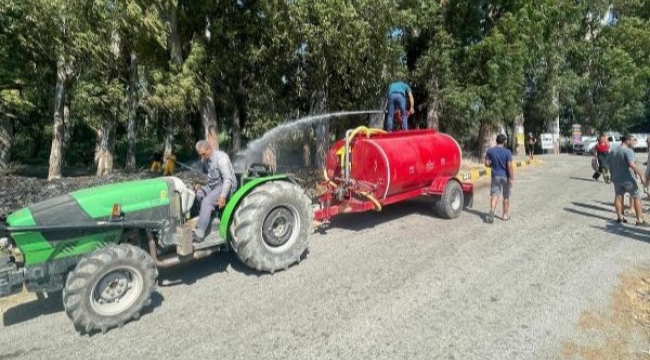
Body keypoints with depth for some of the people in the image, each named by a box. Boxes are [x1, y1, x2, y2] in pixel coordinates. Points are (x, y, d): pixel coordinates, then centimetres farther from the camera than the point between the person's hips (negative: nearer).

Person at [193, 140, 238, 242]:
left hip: (225, 186, -9)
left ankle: (199, 234, -26)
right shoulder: (204, 159, 6)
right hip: (212, 185, 9)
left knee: (207, 201, -27)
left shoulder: (221, 157, -19)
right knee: (197, 193, -11)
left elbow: (228, 178, -26)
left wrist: (222, 196, -33)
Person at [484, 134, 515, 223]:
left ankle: (492, 210, -24)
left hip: (495, 176, 1)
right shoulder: (507, 152, -12)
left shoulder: (490, 151, -4)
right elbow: (510, 166, -15)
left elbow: (487, 163, -2)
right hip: (505, 176, -1)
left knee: (494, 195, 0)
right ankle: (505, 215, 22)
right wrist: (512, 178, -11)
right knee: (506, 196, 12)